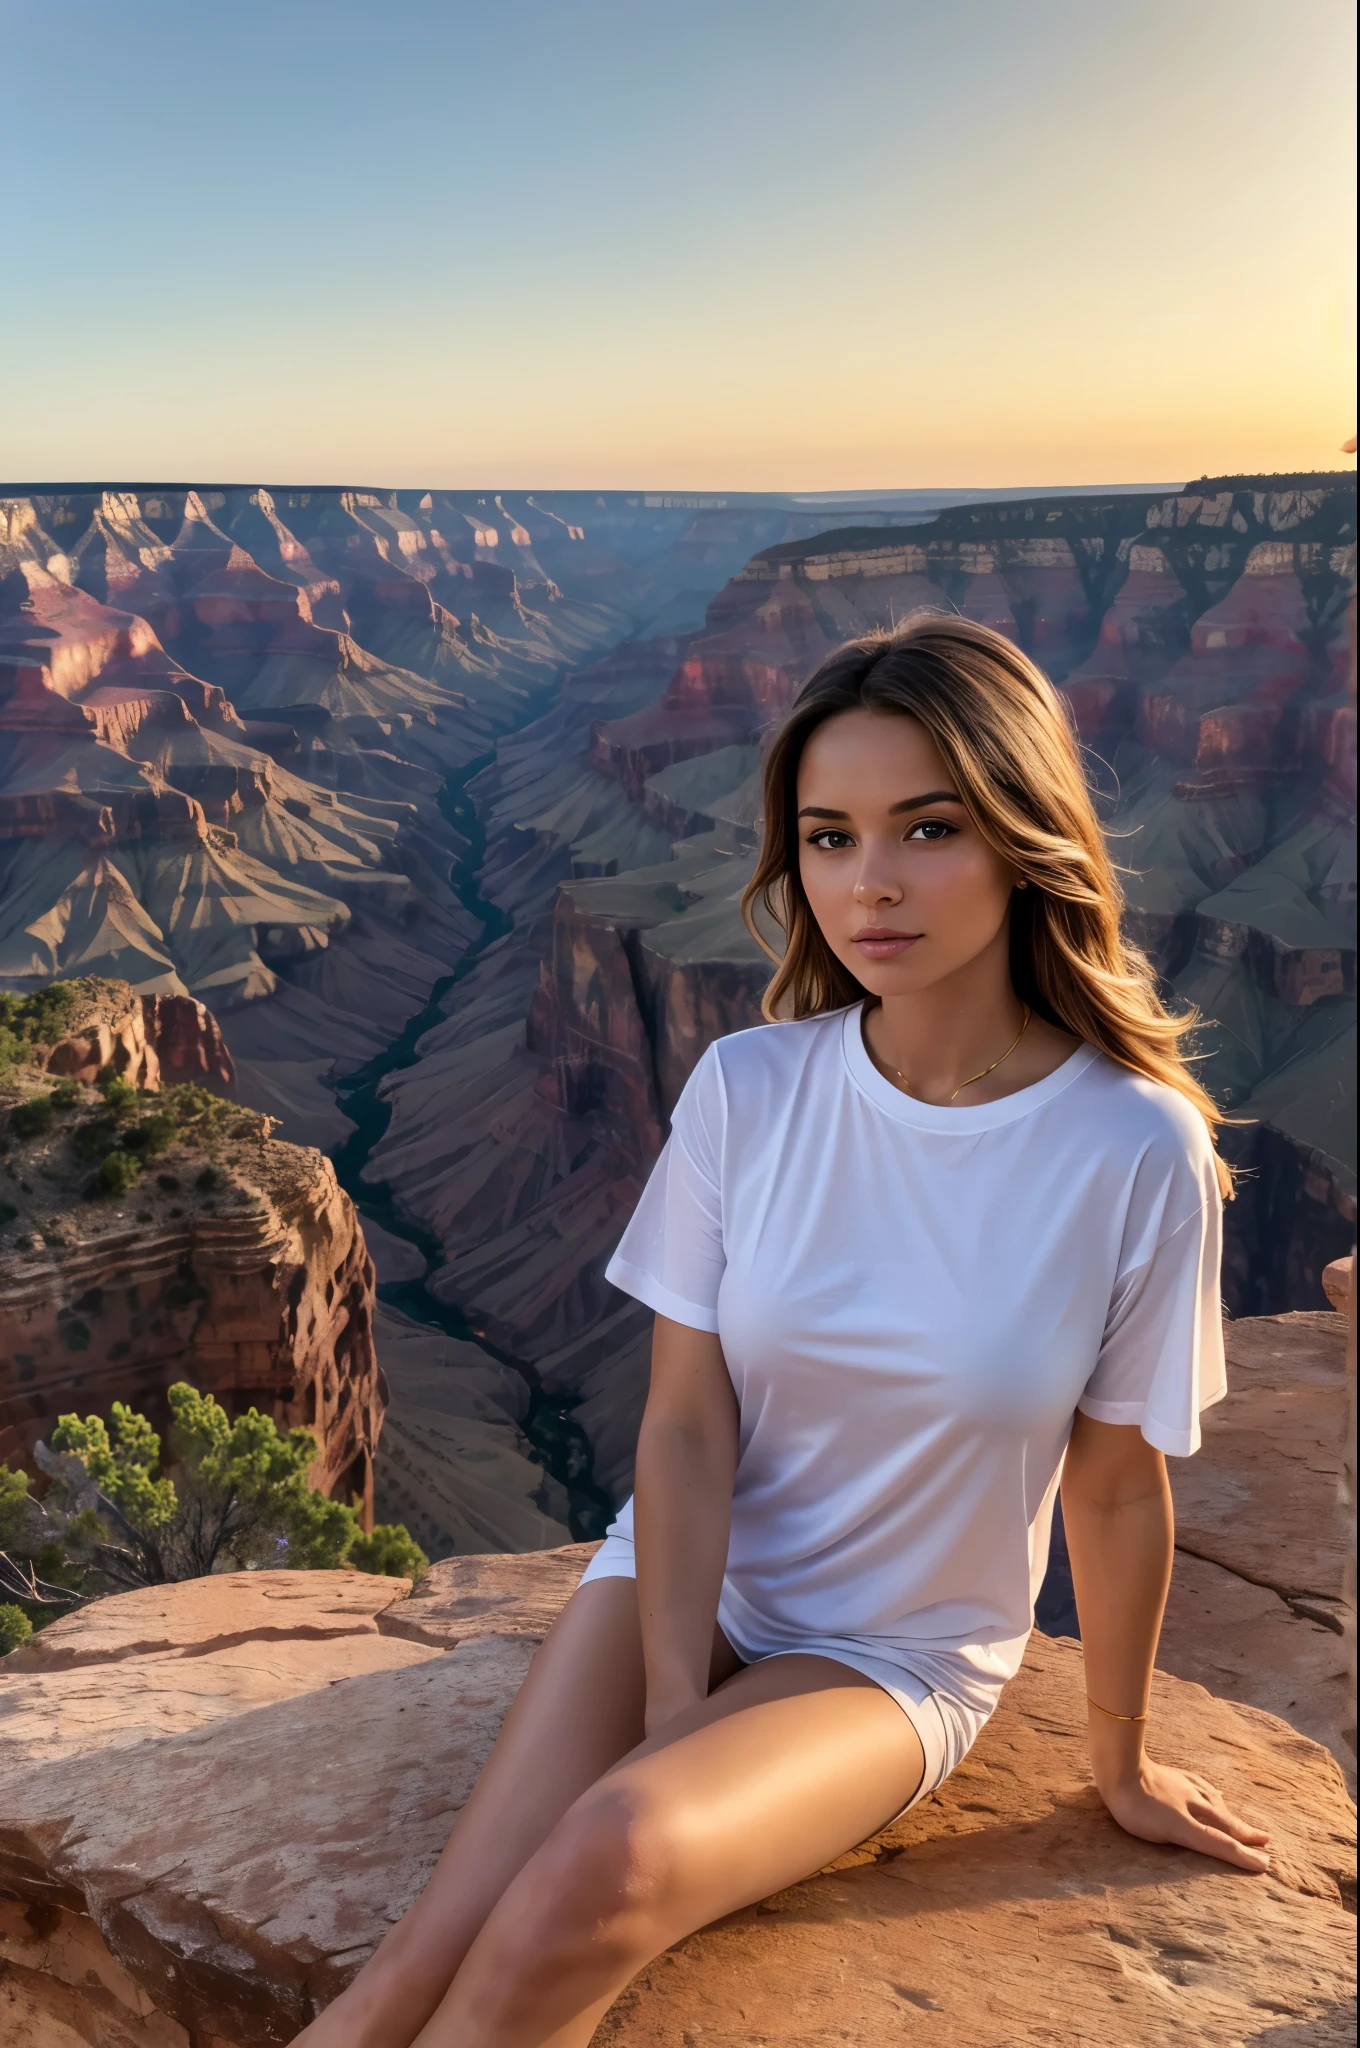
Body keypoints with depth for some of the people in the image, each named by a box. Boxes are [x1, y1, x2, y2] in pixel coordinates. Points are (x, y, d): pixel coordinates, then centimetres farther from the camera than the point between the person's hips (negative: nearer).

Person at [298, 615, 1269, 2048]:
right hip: (685, 1579, 2)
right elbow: (687, 1428, -9)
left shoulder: (1139, 1150, -18)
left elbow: (1118, 1490, -6)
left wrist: (1120, 1767, 7)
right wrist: (670, 1715, -17)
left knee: (607, 1863, -30)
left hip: (898, 1660, -1)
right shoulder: (748, 1089, -13)